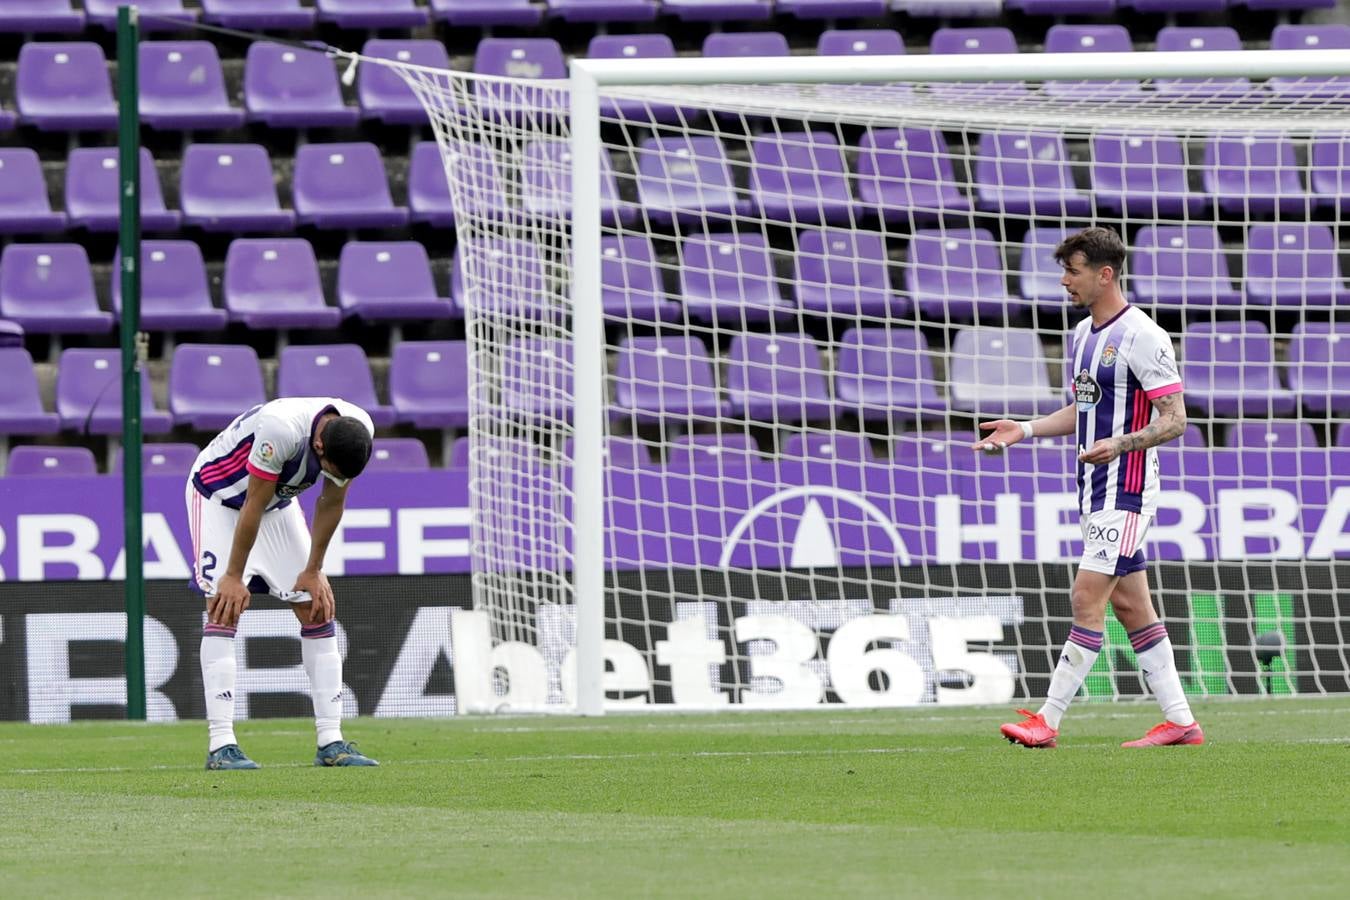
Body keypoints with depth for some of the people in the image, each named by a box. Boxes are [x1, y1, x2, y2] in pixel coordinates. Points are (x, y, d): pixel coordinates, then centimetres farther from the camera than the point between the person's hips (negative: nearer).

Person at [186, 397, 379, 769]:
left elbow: (331, 504, -5)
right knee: (225, 609, -18)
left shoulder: (358, 430, -20)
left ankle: (330, 742, 0)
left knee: (318, 610, -1)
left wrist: (313, 571, 0)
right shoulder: (281, 428, -40)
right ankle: (221, 745, -21)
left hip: (278, 502, 6)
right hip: (219, 496, -6)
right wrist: (234, 577, -20)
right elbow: (253, 507, -29)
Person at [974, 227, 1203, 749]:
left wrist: (1121, 443, -30)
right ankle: (1180, 721, 11)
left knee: (1087, 599, -11)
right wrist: (1025, 429, 12)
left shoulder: (1141, 337, -14)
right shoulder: (1082, 334, 13)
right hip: (1096, 491, 9)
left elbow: (1174, 420, -16)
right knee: (1130, 605, 8)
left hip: (1126, 491, -9)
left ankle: (1048, 721, -12)